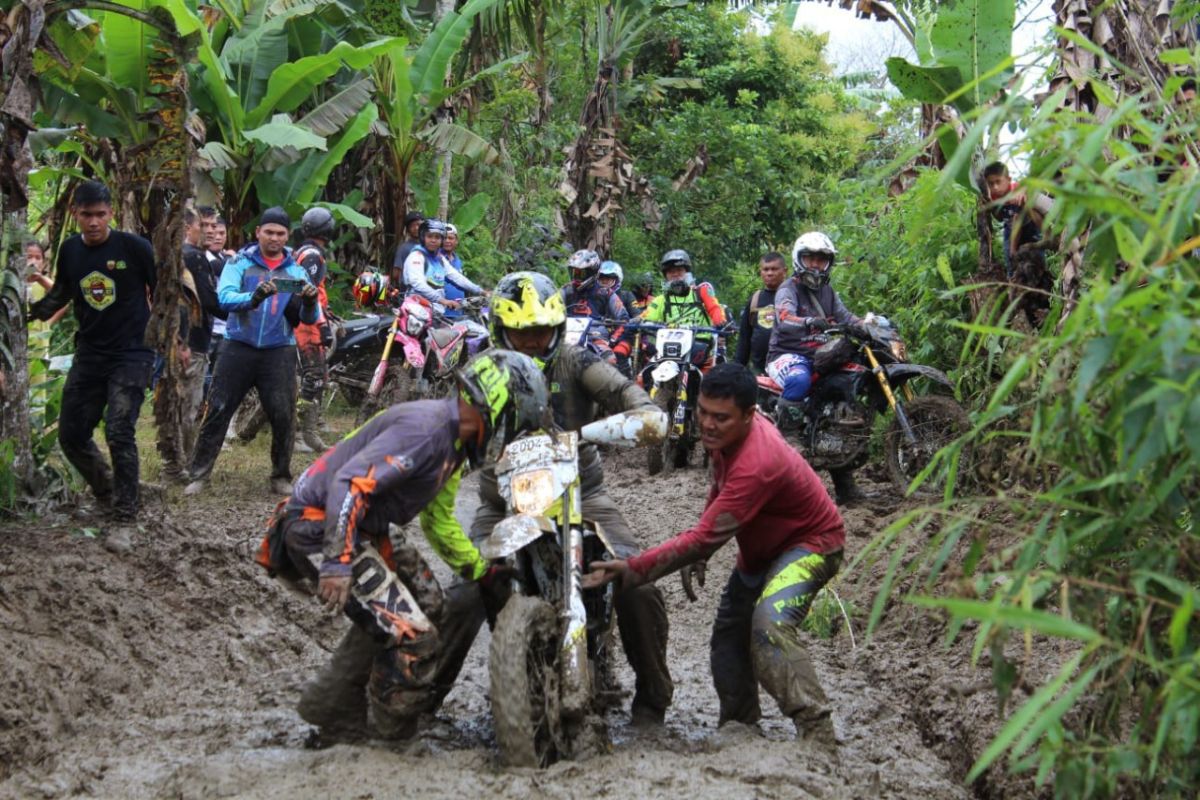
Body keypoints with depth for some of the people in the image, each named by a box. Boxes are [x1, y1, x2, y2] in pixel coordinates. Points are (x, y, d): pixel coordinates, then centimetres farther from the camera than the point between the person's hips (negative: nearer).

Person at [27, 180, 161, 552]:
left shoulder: (134, 247, -13)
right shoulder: (70, 250, 1)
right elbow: (61, 293, 19)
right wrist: (34, 311, 4)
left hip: (131, 355, -5)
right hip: (89, 355, 5)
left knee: (119, 434, -15)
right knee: (71, 434, 7)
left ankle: (125, 518, -4)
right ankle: (107, 490, 32)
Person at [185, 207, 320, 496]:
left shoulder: (295, 271, 8)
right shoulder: (240, 262, 1)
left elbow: (308, 319, 0)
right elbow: (224, 298, -17)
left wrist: (310, 303, -24)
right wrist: (254, 296, -37)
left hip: (279, 351, 2)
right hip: (240, 347, -1)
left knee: (283, 416, -1)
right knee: (217, 411, -1)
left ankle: (281, 477, 13)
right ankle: (199, 475, 6)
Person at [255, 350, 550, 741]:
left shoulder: (452, 443, 12)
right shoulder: (425, 429, -22)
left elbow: (439, 520, 25)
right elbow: (351, 482, -31)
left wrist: (485, 572, 24)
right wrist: (338, 562, -36)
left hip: (363, 532, 11)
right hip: (319, 528, -11)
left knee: (429, 603, 17)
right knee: (413, 635, -14)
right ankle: (393, 733, 8)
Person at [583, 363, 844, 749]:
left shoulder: (756, 463, -38)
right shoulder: (728, 434, -10)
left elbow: (705, 538, -39)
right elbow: (721, 486, 13)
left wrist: (632, 569, -41)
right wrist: (699, 552, 9)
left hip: (810, 543, -10)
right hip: (760, 548, 10)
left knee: (770, 625, -32)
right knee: (728, 634, 12)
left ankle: (817, 736, -32)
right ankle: (739, 726, 27)